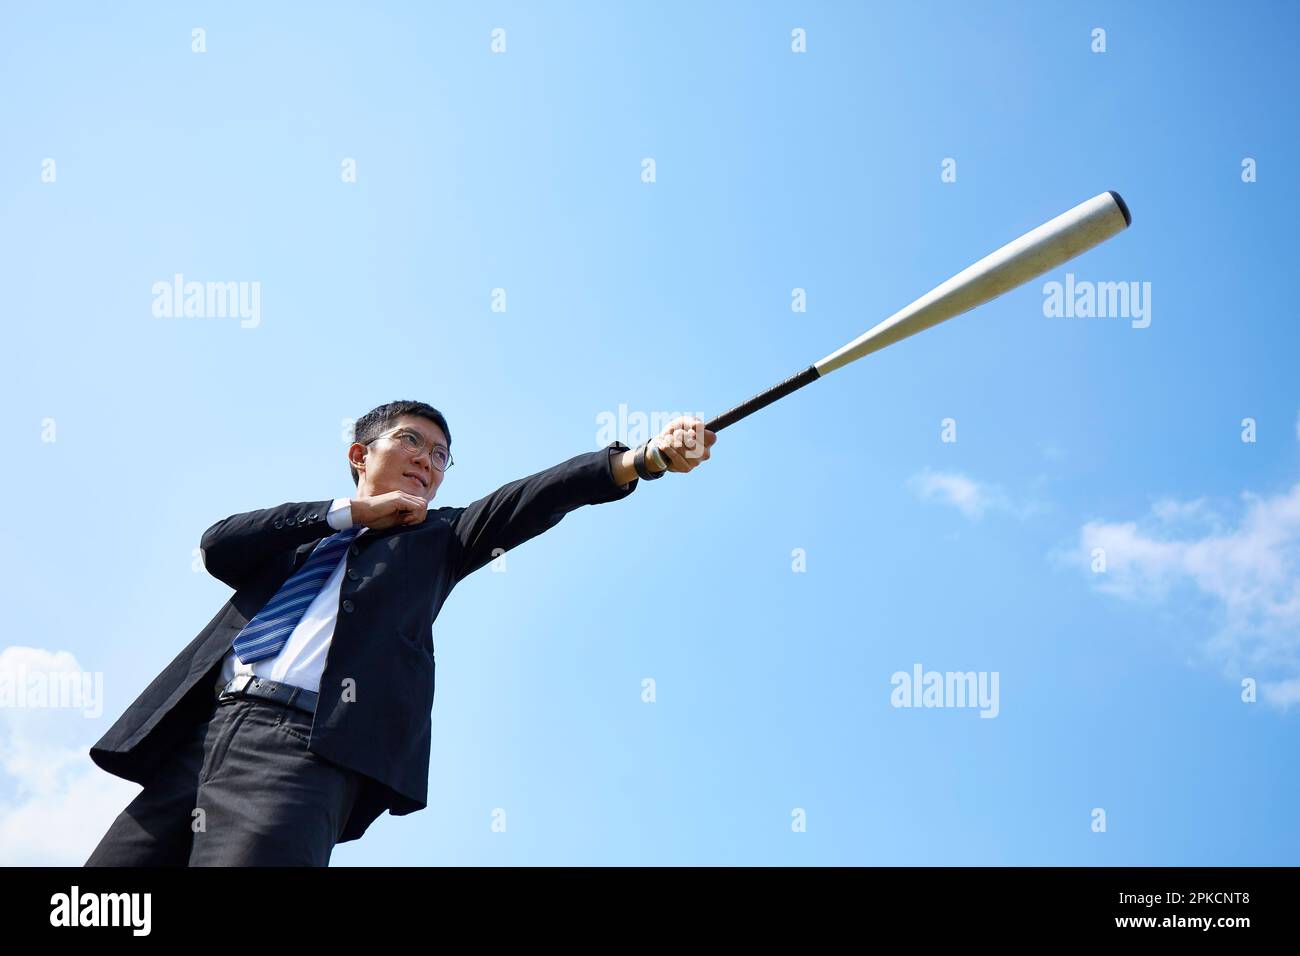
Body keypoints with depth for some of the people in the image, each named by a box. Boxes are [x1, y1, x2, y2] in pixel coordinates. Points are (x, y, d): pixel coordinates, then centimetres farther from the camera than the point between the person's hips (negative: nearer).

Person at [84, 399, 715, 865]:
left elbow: (528, 502, 8)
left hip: (305, 747, -3)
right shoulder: (296, 531, 29)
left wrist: (644, 459, -7)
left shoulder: (437, 539, 24)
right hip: (197, 736, 4)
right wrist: (350, 510, 8)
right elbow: (218, 546, 9)